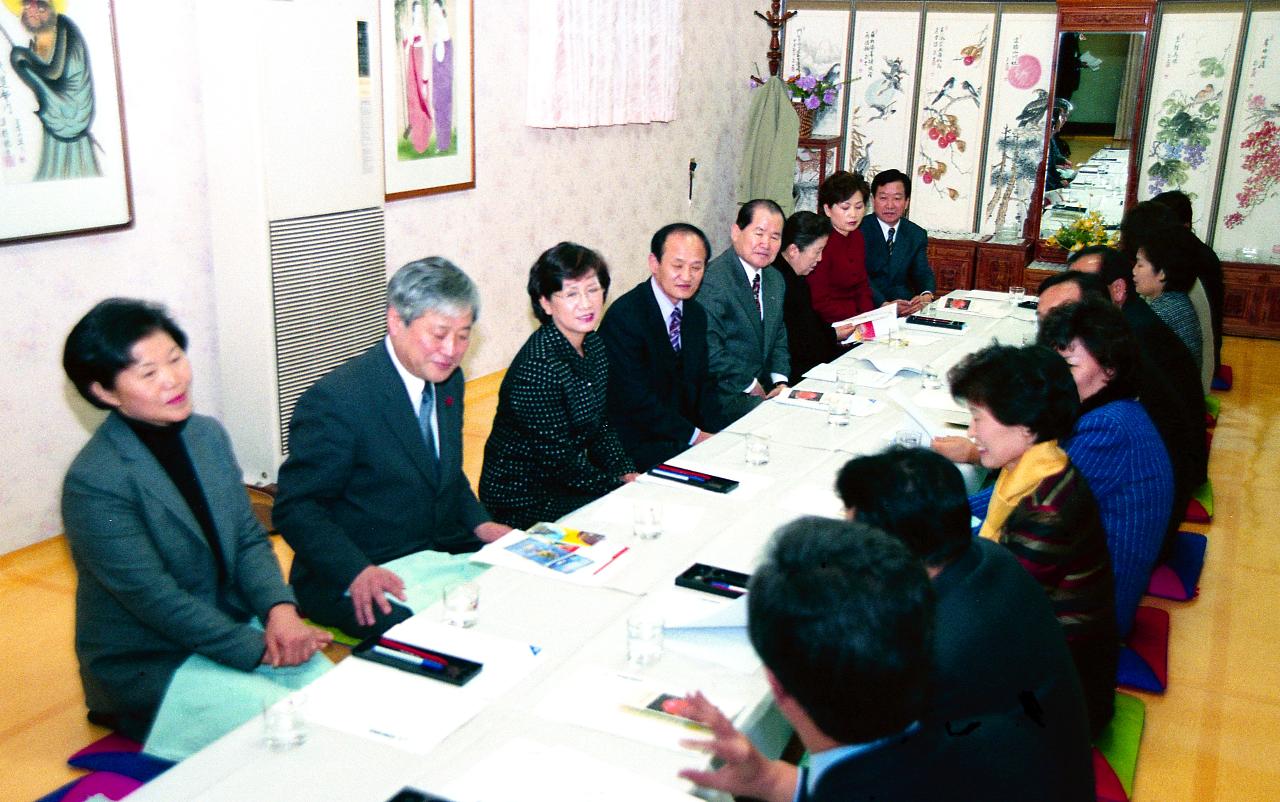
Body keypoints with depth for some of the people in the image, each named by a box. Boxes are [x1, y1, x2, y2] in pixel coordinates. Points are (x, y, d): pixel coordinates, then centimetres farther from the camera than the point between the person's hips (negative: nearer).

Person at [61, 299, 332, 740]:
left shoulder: (208, 434, 1)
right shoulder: (94, 483, -20)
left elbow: (249, 538, 2)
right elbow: (154, 598, -21)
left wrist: (280, 610, -17)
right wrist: (261, 650, -22)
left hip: (231, 624, 6)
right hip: (147, 669, -6)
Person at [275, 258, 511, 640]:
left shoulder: (448, 380, 6)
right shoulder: (336, 398, -19)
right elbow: (295, 508, -15)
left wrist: (479, 522, 3)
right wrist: (357, 572, -28)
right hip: (348, 585, -8)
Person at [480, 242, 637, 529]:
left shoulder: (593, 344, 1)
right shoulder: (538, 366, -26)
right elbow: (559, 458, -22)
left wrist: (628, 474, -3)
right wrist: (621, 488, -15)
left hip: (565, 480, 8)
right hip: (522, 498, -8)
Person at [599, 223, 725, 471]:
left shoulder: (696, 314, 9)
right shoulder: (623, 317, -17)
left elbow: (703, 383, 12)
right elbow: (635, 398, -20)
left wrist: (715, 434, -5)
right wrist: (695, 436, -17)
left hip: (688, 429, 8)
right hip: (639, 442, -7)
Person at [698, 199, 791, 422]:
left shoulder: (775, 280, 13)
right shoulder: (712, 279, -17)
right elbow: (709, 348, -22)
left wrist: (780, 381, 1)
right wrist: (749, 385, -14)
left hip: (764, 387, 8)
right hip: (725, 394, -8)